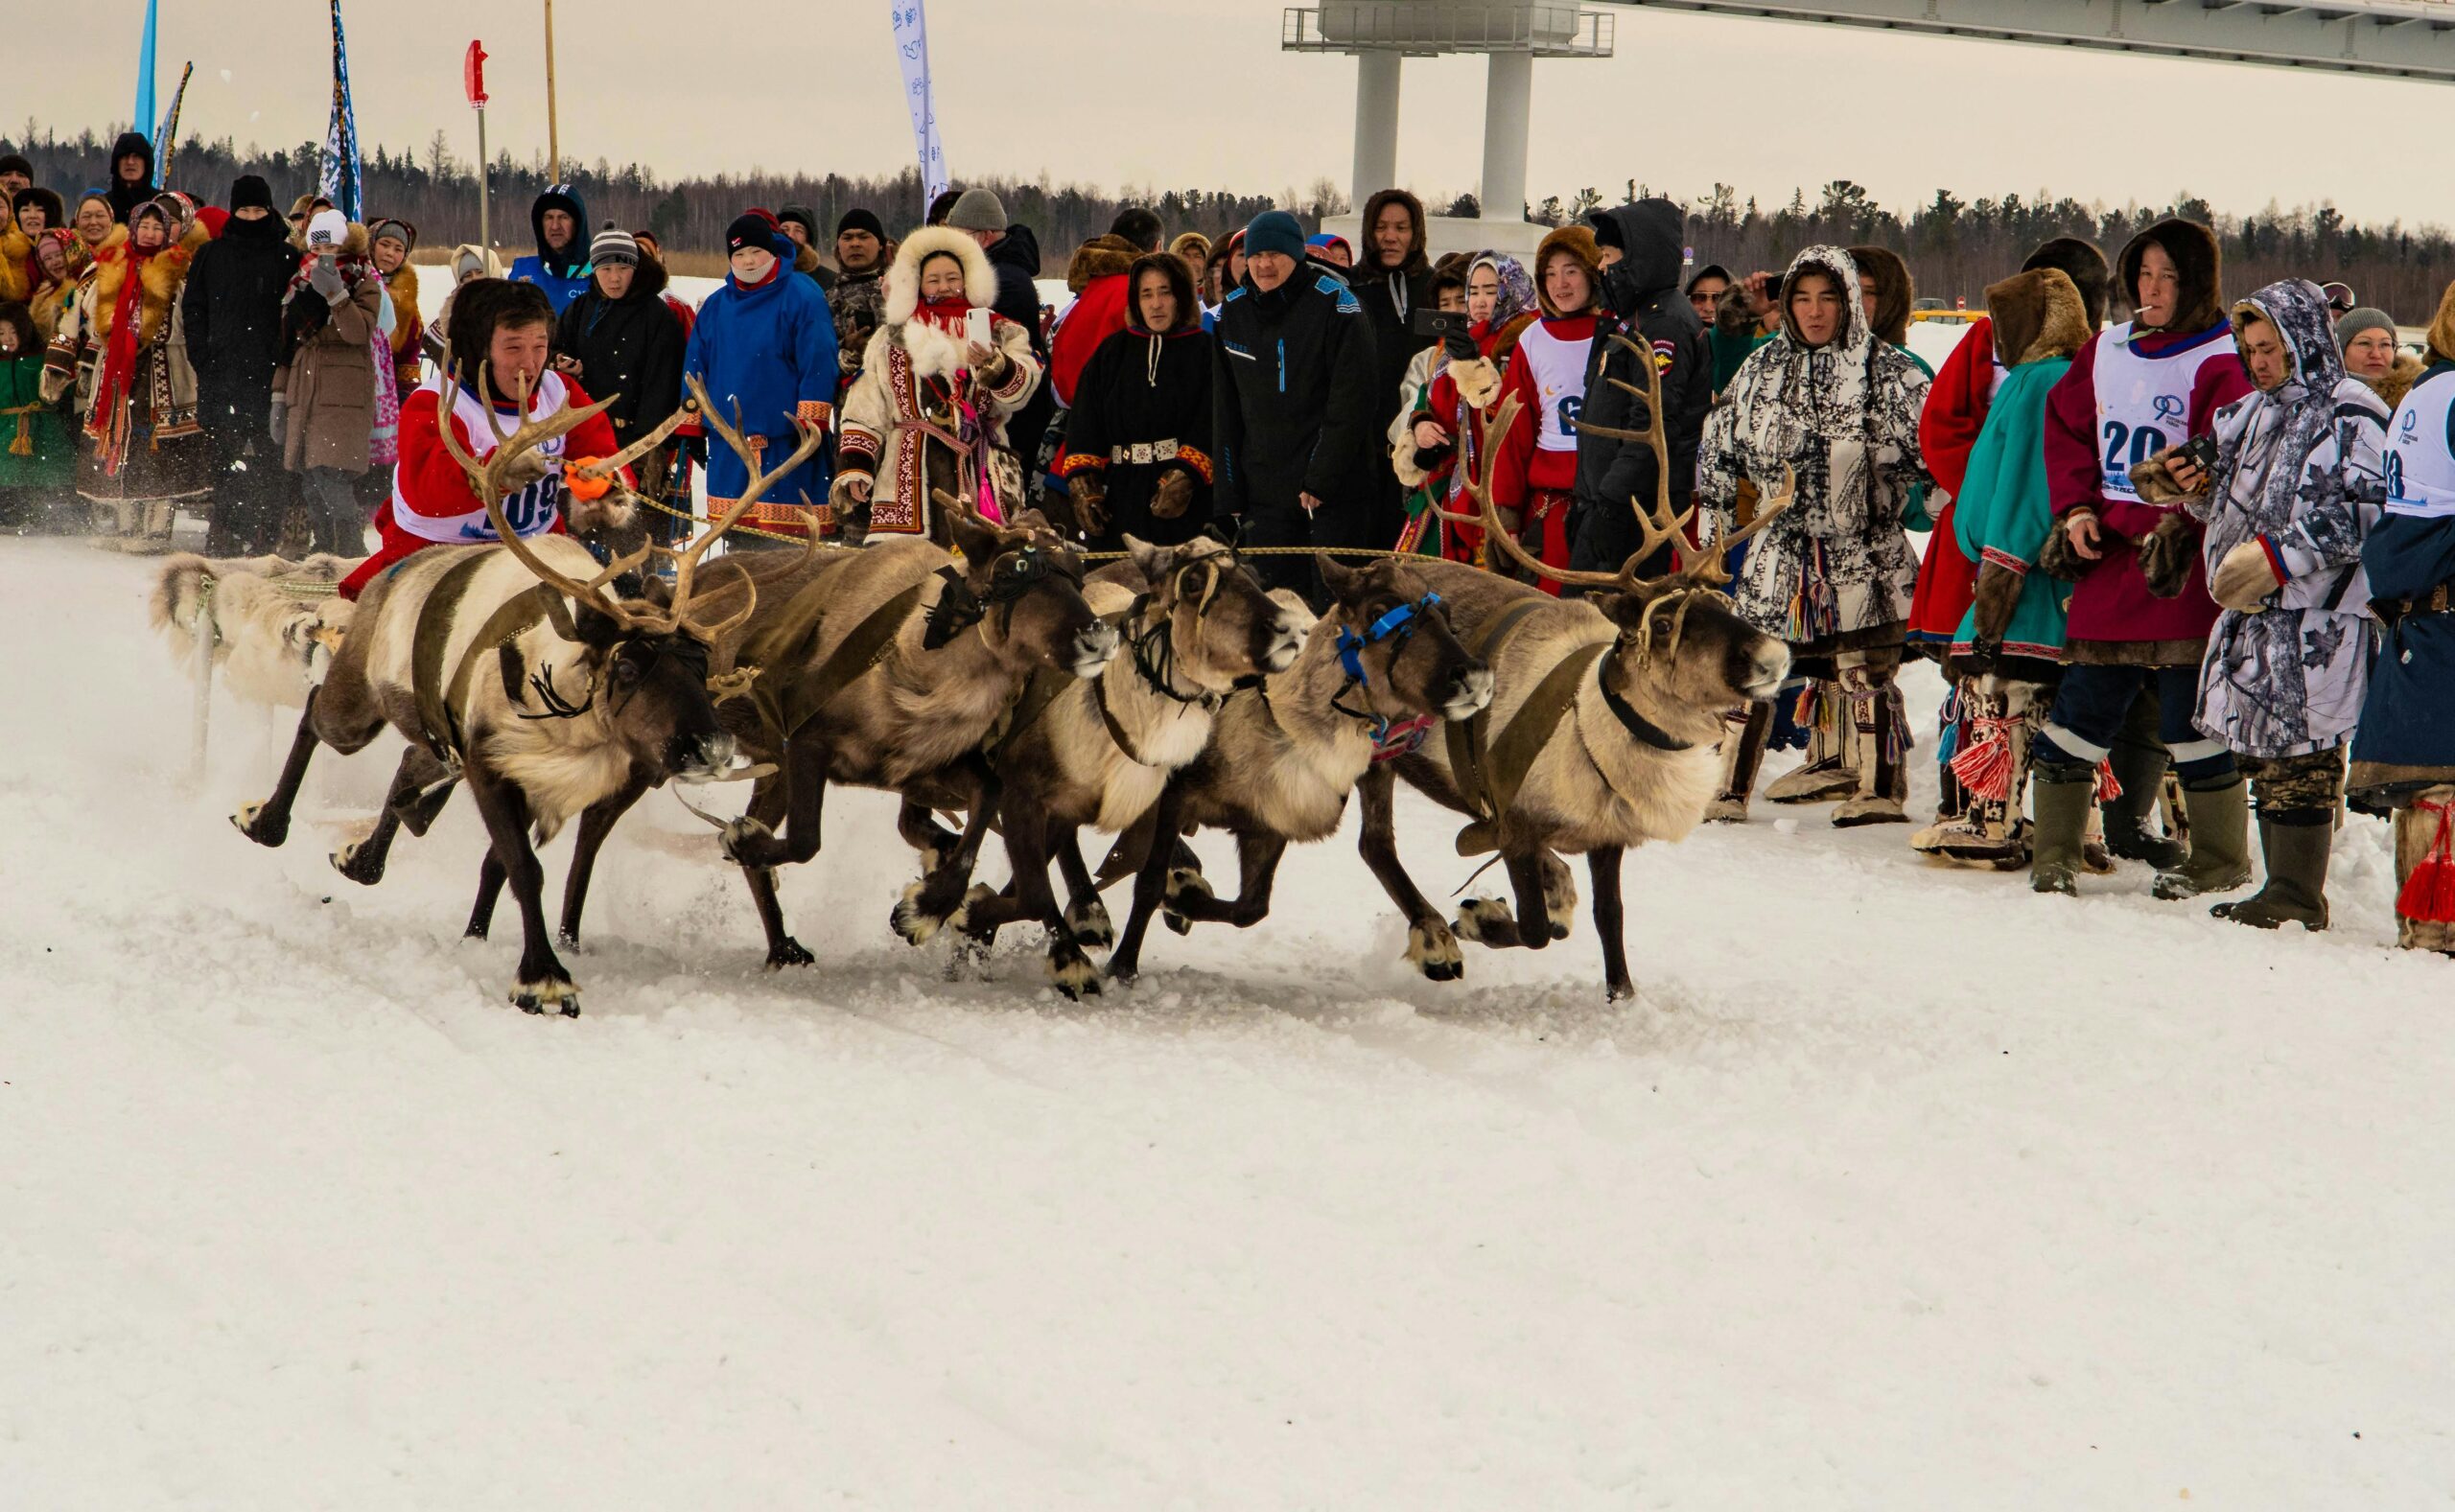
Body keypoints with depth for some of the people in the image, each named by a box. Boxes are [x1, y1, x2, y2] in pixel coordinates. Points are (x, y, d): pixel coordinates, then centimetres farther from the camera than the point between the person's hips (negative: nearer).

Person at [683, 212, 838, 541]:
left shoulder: (802, 297, -3)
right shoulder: (716, 305, 15)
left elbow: (819, 364, -7)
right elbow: (696, 366, 19)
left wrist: (811, 425, -12)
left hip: (785, 438, -6)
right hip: (729, 444, 6)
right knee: (739, 537, 7)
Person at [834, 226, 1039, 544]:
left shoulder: (999, 334, 15)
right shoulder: (891, 340, 16)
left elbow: (1021, 387, -3)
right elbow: (864, 412, 12)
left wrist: (994, 363, -24)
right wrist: (855, 466, 1)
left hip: (980, 473, 0)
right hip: (908, 478, 0)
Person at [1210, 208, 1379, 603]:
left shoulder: (1334, 304, -8)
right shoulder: (1232, 312, 7)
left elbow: (1351, 403, -11)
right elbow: (1225, 411, 11)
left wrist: (1321, 480, -16)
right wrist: (1228, 493, 5)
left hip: (1334, 492, -5)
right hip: (1266, 492, 5)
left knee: (1334, 600, -7)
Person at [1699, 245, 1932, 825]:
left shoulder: (1890, 372, -1)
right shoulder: (1760, 371, 10)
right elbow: (1720, 453, 18)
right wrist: (1714, 522, 17)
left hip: (1864, 552, -3)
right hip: (1780, 549, 3)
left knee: (1866, 669, 2)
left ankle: (1879, 790, 13)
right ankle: (1726, 790, 5)